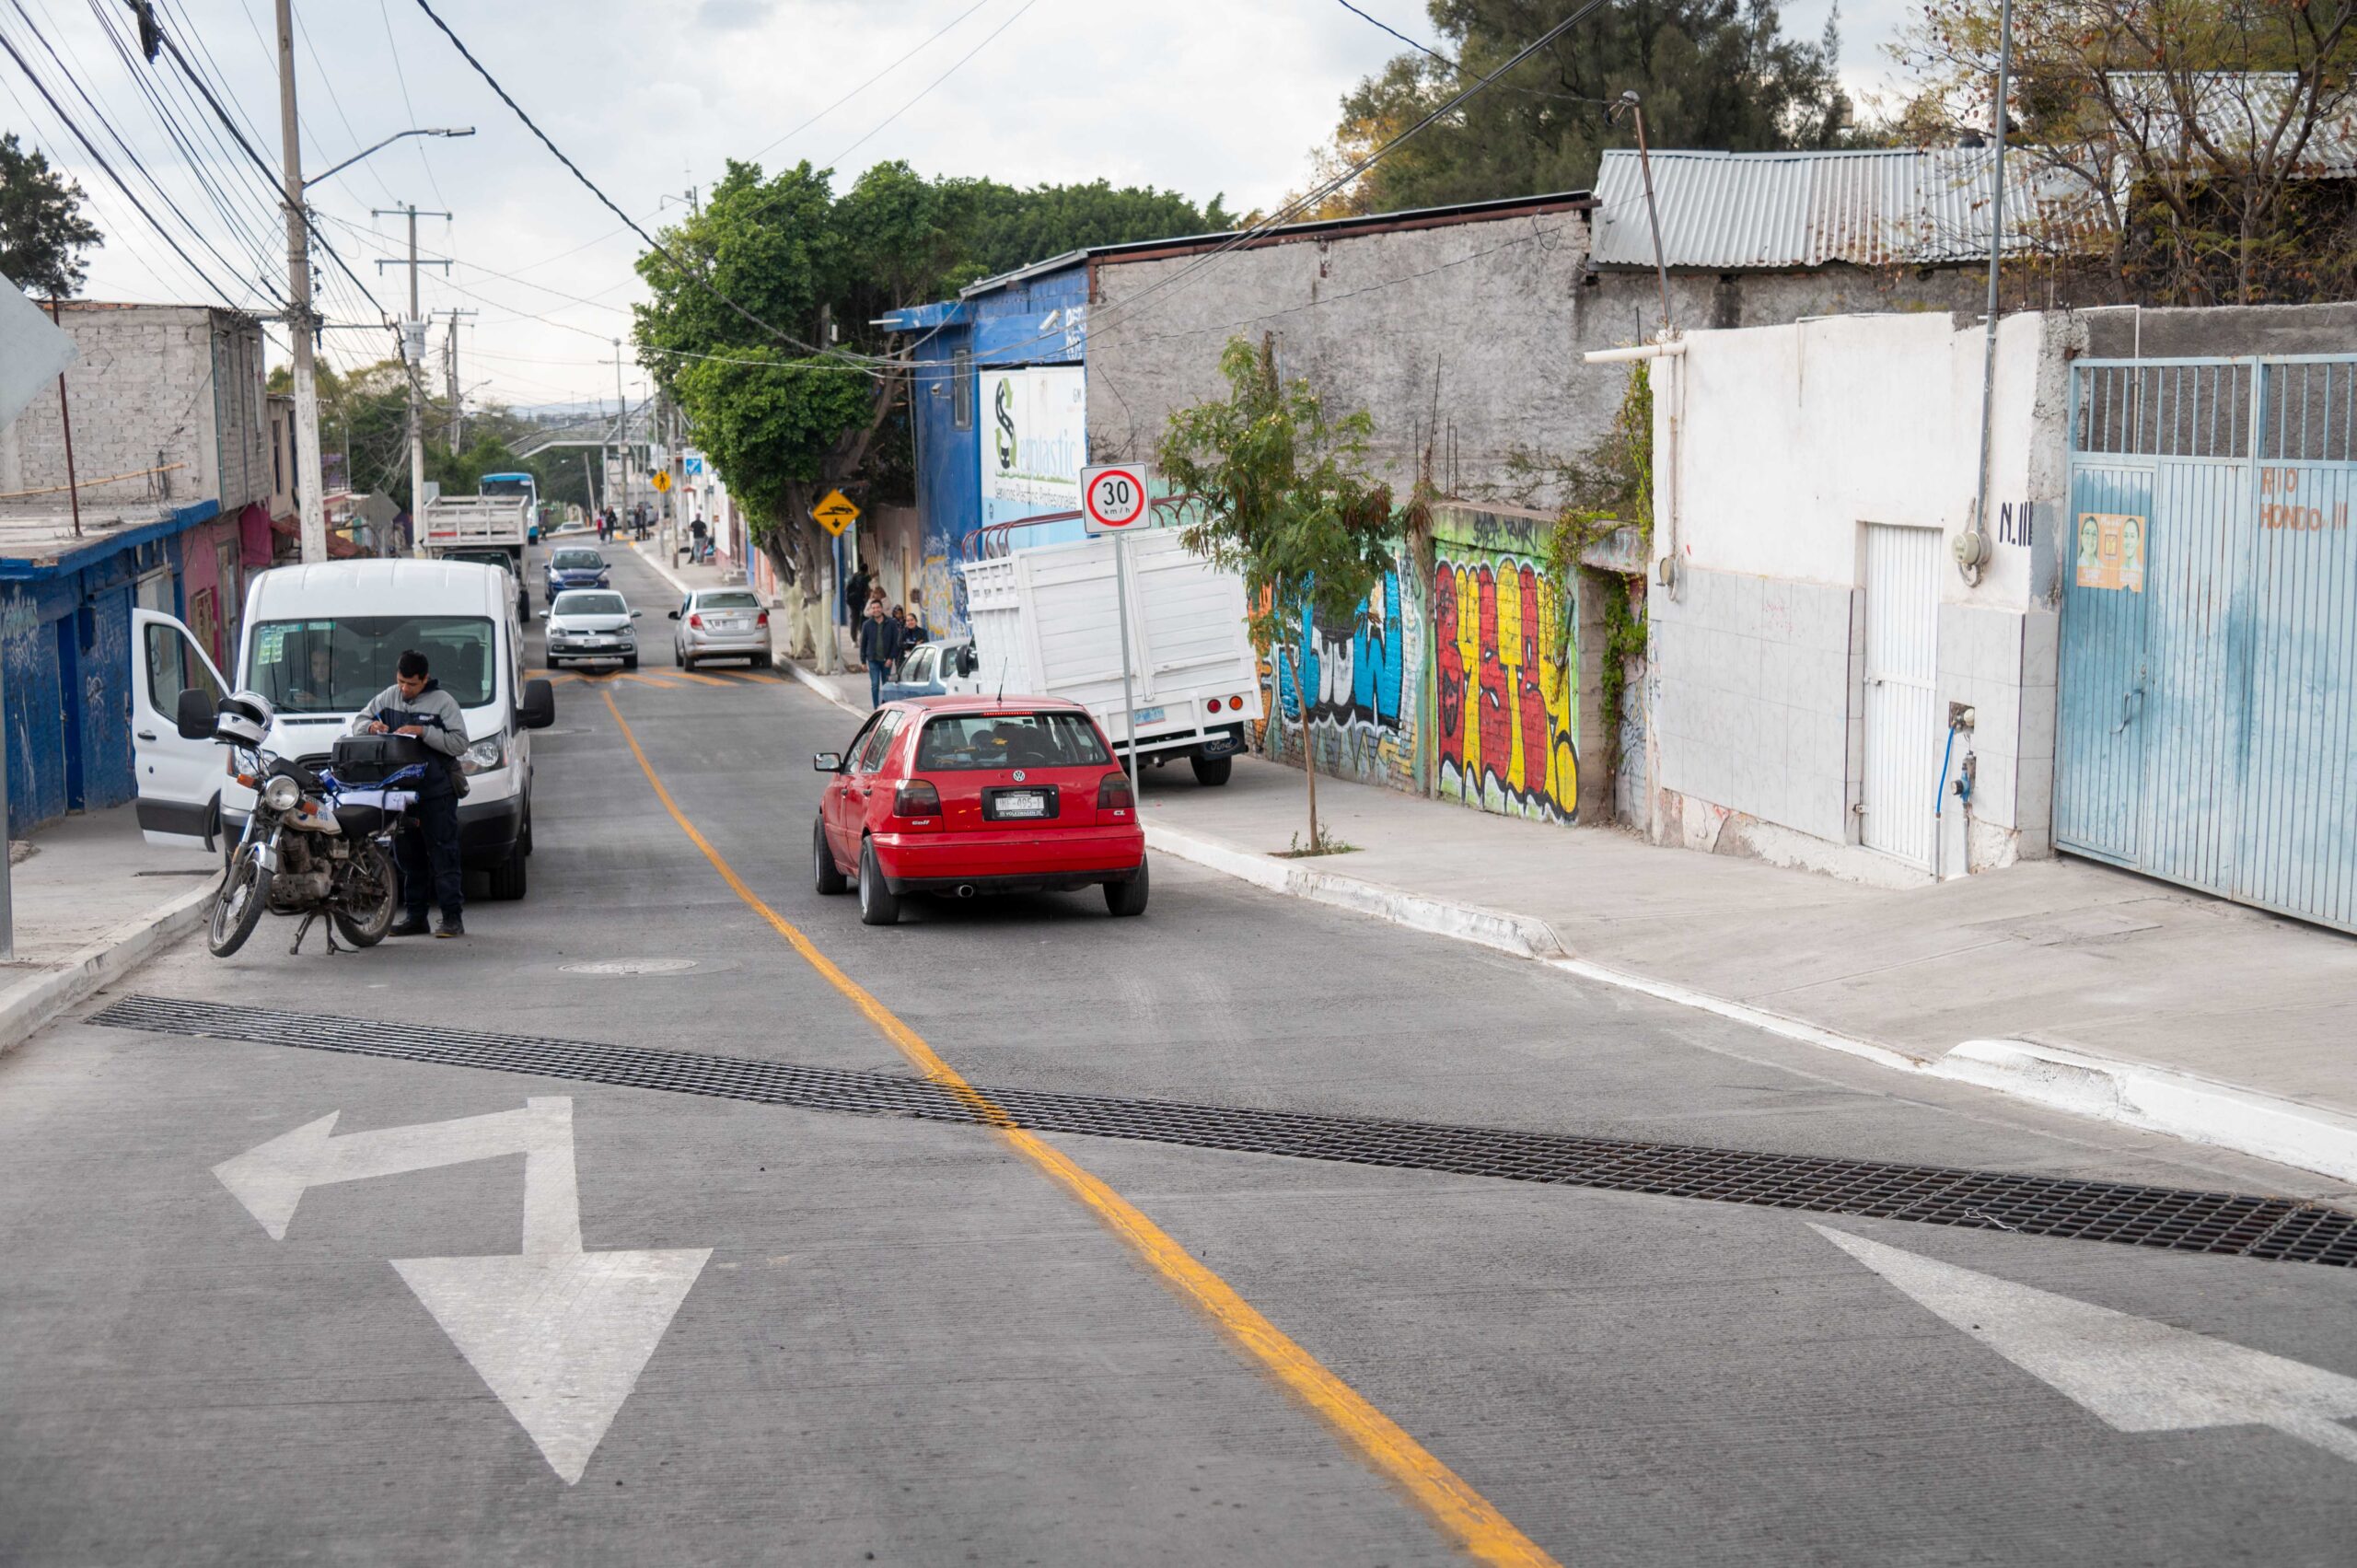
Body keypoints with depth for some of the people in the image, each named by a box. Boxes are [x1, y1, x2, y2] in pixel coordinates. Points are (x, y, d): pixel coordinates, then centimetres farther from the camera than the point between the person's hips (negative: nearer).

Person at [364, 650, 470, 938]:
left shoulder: (442, 701, -4)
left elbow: (459, 742, -11)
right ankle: (415, 916, 17)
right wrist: (372, 726, -2)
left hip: (437, 792, -5)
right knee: (409, 856, 10)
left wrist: (423, 732, -19)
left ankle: (453, 917, -6)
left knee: (443, 855, -7)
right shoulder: (388, 697, 12)